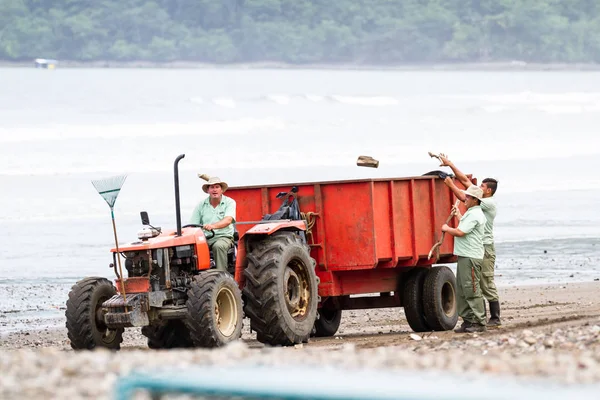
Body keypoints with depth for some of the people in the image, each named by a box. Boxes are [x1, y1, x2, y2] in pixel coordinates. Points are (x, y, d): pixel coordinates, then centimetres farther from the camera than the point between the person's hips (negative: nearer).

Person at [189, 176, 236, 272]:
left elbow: (228, 220, -16)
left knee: (218, 246, -38)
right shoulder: (201, 205, 11)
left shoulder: (229, 202, 2)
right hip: (204, 238, 3)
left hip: (223, 236, -3)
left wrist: (213, 226, -35)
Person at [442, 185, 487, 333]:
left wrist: (447, 229, -4)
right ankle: (468, 321, 15)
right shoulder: (471, 213, 18)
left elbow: (460, 232, -21)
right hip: (464, 256, 11)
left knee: (472, 291, -9)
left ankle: (479, 322, -8)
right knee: (462, 291, 11)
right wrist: (458, 216, 38)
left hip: (471, 258, -11)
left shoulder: (475, 215, -15)